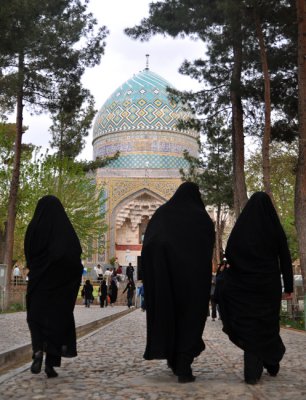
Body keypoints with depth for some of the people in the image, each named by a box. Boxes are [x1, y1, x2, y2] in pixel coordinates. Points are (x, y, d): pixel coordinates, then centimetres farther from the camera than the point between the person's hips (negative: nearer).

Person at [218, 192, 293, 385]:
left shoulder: (240, 228, -1)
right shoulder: (275, 228, -2)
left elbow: (229, 255, 0)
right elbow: (286, 260, -2)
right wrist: (289, 287, 3)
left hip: (244, 286, 0)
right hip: (269, 286, 0)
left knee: (249, 324, 4)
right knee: (268, 323, 16)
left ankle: (253, 373, 0)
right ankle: (272, 364, 30)